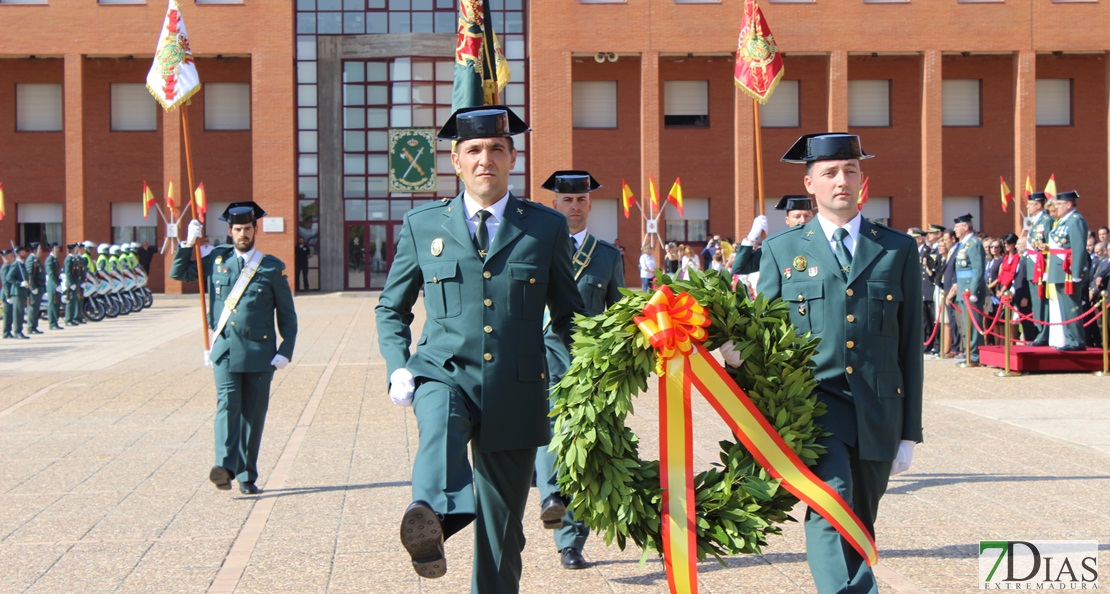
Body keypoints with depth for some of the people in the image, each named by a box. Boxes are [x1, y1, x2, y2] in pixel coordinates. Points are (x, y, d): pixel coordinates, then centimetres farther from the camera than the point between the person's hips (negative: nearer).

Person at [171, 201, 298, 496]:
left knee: (254, 413, 3)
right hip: (225, 350, 0)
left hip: (260, 352, 0)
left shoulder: (273, 267, 4)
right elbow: (178, 273, 20)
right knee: (228, 405, -17)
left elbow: (287, 314, 6)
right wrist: (189, 242, 7)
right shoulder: (217, 259, 10)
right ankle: (225, 466, -29)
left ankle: (247, 477, 10)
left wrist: (286, 350, -3)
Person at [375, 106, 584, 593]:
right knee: (440, 418, -38)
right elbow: (391, 308, 17)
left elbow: (568, 317, 15)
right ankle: (432, 516, -61)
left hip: (516, 395, 1)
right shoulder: (422, 225, 8)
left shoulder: (547, 227, 7)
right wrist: (398, 369, 0)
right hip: (445, 373, -1)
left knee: (502, 528, 6)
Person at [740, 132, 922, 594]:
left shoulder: (898, 249, 10)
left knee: (859, 530, 10)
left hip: (878, 415, 2)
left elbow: (911, 344, 9)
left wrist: (909, 433, 7)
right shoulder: (781, 250, 8)